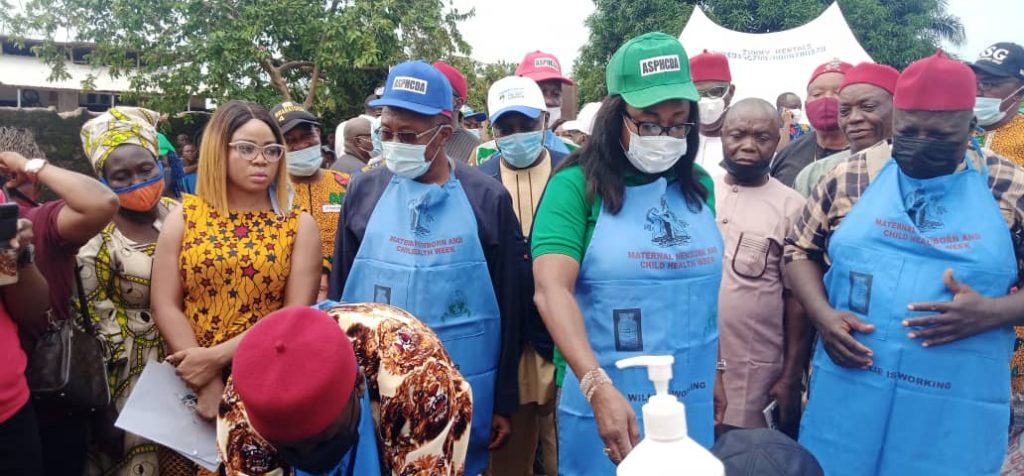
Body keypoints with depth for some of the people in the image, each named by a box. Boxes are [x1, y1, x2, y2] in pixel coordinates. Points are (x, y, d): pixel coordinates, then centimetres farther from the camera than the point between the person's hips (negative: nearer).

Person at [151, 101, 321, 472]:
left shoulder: (299, 225, -1)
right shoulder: (184, 217, 2)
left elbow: (296, 316, -9)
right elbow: (165, 306, -4)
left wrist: (217, 357, -16)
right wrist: (207, 385, -13)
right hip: (190, 383, 1)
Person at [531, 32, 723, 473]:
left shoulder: (699, 186, 5)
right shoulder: (576, 185, -11)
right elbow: (551, 291, -23)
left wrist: (715, 374, 18)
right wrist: (599, 387, -34)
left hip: (692, 402, 5)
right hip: (606, 399, -5)